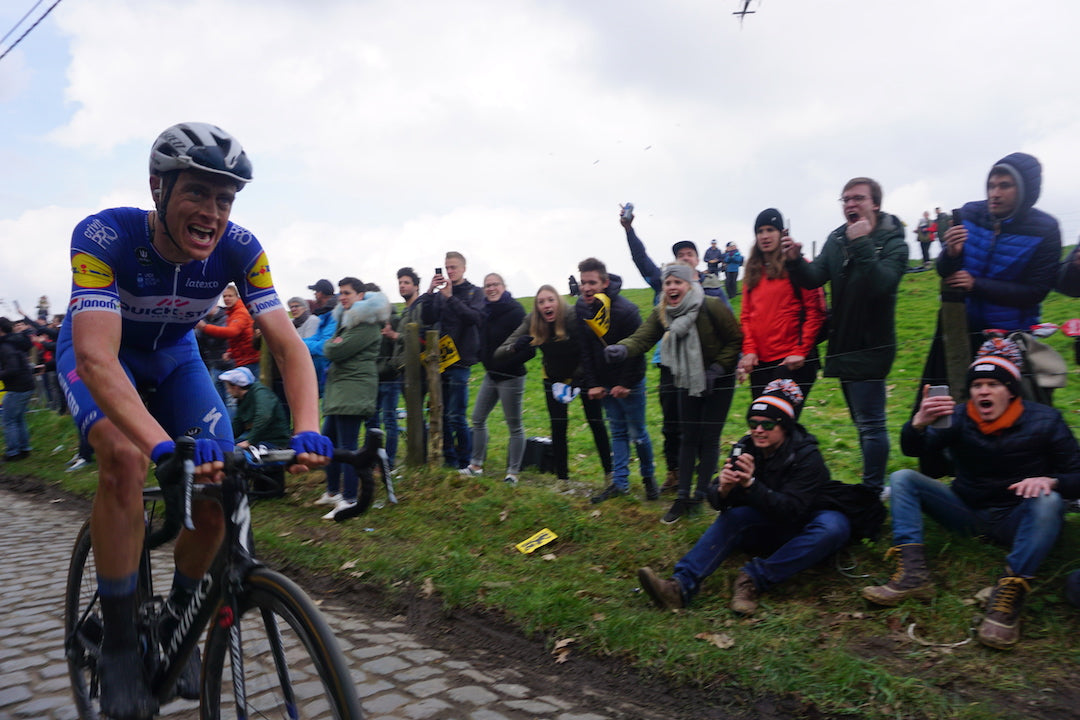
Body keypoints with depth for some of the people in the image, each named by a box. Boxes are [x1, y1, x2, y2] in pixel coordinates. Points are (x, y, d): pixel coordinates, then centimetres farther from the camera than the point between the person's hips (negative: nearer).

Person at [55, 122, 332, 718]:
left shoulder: (238, 249, -26)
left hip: (172, 356, 3)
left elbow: (287, 344, -30)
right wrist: (166, 446, -60)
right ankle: (117, 642, -14)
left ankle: (176, 621, 17)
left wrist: (306, 430, -48)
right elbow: (97, 356, -45)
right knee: (126, 457, -32)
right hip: (98, 351, -3)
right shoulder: (104, 235, -34)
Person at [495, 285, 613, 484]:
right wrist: (515, 347, -47)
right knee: (558, 427, -5)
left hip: (583, 375, -2)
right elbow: (498, 354, -26)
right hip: (554, 379, 2)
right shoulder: (531, 323, -20)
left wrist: (577, 379, -27)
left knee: (596, 423, -1)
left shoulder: (574, 318, -28)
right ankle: (561, 477, 6)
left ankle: (609, 472, 14)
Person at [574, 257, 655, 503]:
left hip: (630, 382, -5)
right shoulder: (580, 309, -4)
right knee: (618, 432, 10)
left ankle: (649, 477, 24)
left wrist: (626, 384, -16)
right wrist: (592, 384, -4)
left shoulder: (626, 310, -22)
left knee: (637, 432, 4)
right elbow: (585, 351, 1)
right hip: (605, 382, 5)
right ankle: (620, 483, 14)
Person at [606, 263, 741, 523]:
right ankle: (682, 497, 12)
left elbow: (736, 340, -13)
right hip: (687, 381, 4)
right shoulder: (661, 314, -7)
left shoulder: (712, 307, -20)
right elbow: (641, 338, -23)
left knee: (709, 438, -1)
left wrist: (716, 369, -20)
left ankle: (700, 496, 11)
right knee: (688, 437, 7)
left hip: (718, 382, -4)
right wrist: (622, 349, -44)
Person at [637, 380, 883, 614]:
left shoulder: (807, 456, -22)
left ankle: (754, 578, -33)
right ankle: (682, 585, -38)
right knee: (733, 515, -23)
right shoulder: (745, 449, -10)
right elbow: (717, 501, -13)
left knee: (834, 527, -34)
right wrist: (723, 490, -37)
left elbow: (792, 511, -32)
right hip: (773, 527, 3)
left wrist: (751, 485, -45)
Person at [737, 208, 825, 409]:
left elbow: (815, 311, -6)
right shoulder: (753, 271, 15)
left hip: (791, 361, -6)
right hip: (760, 361, 6)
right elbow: (746, 315, 13)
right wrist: (749, 350, 0)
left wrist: (800, 351, -11)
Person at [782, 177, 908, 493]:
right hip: (842, 346, 7)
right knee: (864, 422, 18)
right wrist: (795, 261, -22)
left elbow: (880, 284, -27)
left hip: (870, 347, -7)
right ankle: (874, 484, 31)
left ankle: (873, 491, 5)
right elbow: (814, 278, -4)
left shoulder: (892, 242, -11)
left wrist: (861, 244, -28)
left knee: (870, 424, -5)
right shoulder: (837, 239, 6)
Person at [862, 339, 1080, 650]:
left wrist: (1049, 480, -31)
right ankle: (913, 574, -29)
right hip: (967, 512, 3)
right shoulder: (957, 417, -4)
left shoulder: (1043, 421, -6)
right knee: (902, 478, -14)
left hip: (1016, 520, -2)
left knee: (1048, 503, -33)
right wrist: (919, 423, -43)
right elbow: (912, 450, -19)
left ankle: (1008, 597, -37)